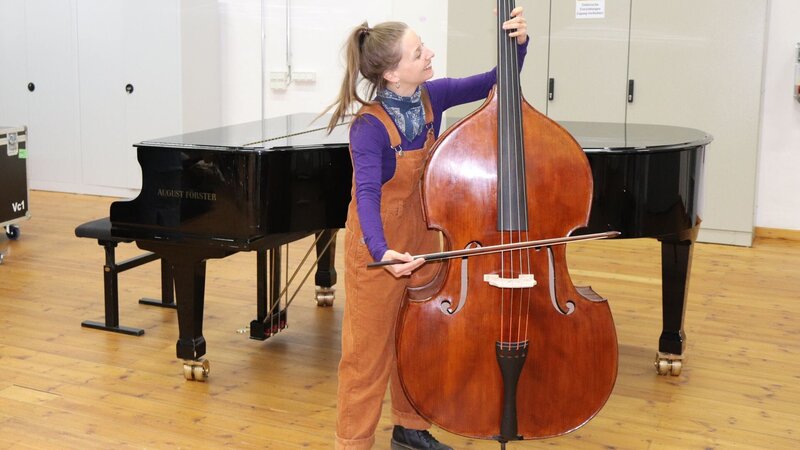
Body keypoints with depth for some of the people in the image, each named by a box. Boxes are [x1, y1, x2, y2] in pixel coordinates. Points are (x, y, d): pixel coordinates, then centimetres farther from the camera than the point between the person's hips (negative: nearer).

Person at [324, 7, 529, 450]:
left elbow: (496, 81, 2)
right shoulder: (370, 128, -25)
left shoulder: (430, 96, -7)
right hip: (379, 246, -7)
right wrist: (381, 250, -50)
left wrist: (518, 42, -16)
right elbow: (367, 194, -35)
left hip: (422, 238, 7)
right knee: (369, 346, 3)